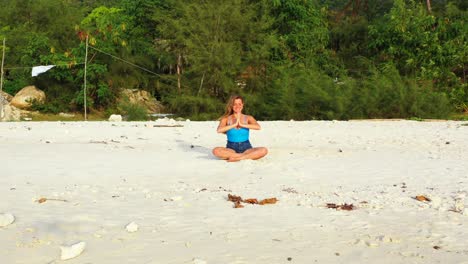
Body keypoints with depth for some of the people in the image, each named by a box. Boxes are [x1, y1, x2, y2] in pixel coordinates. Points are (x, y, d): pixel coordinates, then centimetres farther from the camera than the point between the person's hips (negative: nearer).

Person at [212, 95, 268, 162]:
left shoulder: (248, 118, 4)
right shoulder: (226, 119, 3)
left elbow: (258, 127, -15)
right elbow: (219, 130, -16)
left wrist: (242, 124, -19)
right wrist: (235, 124, -17)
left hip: (246, 148, 0)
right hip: (231, 148, 0)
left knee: (264, 150, -27)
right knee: (216, 151, -32)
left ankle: (238, 157, -27)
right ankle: (247, 156, -24)